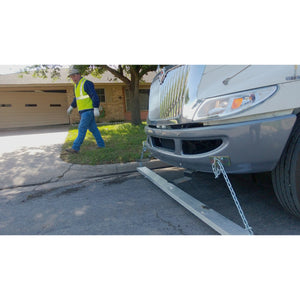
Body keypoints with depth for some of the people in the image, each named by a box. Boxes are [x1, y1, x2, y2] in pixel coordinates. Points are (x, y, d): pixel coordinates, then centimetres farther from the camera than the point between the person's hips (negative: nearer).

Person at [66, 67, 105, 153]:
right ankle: (101, 145, 18)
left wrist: (96, 109, -25)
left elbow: (95, 96, -19)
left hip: (89, 110, -9)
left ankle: (75, 148, -8)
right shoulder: (76, 85, 17)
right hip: (83, 111, 9)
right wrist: (71, 107, 28)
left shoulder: (86, 83, -12)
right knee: (93, 128, 10)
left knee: (82, 129, -10)